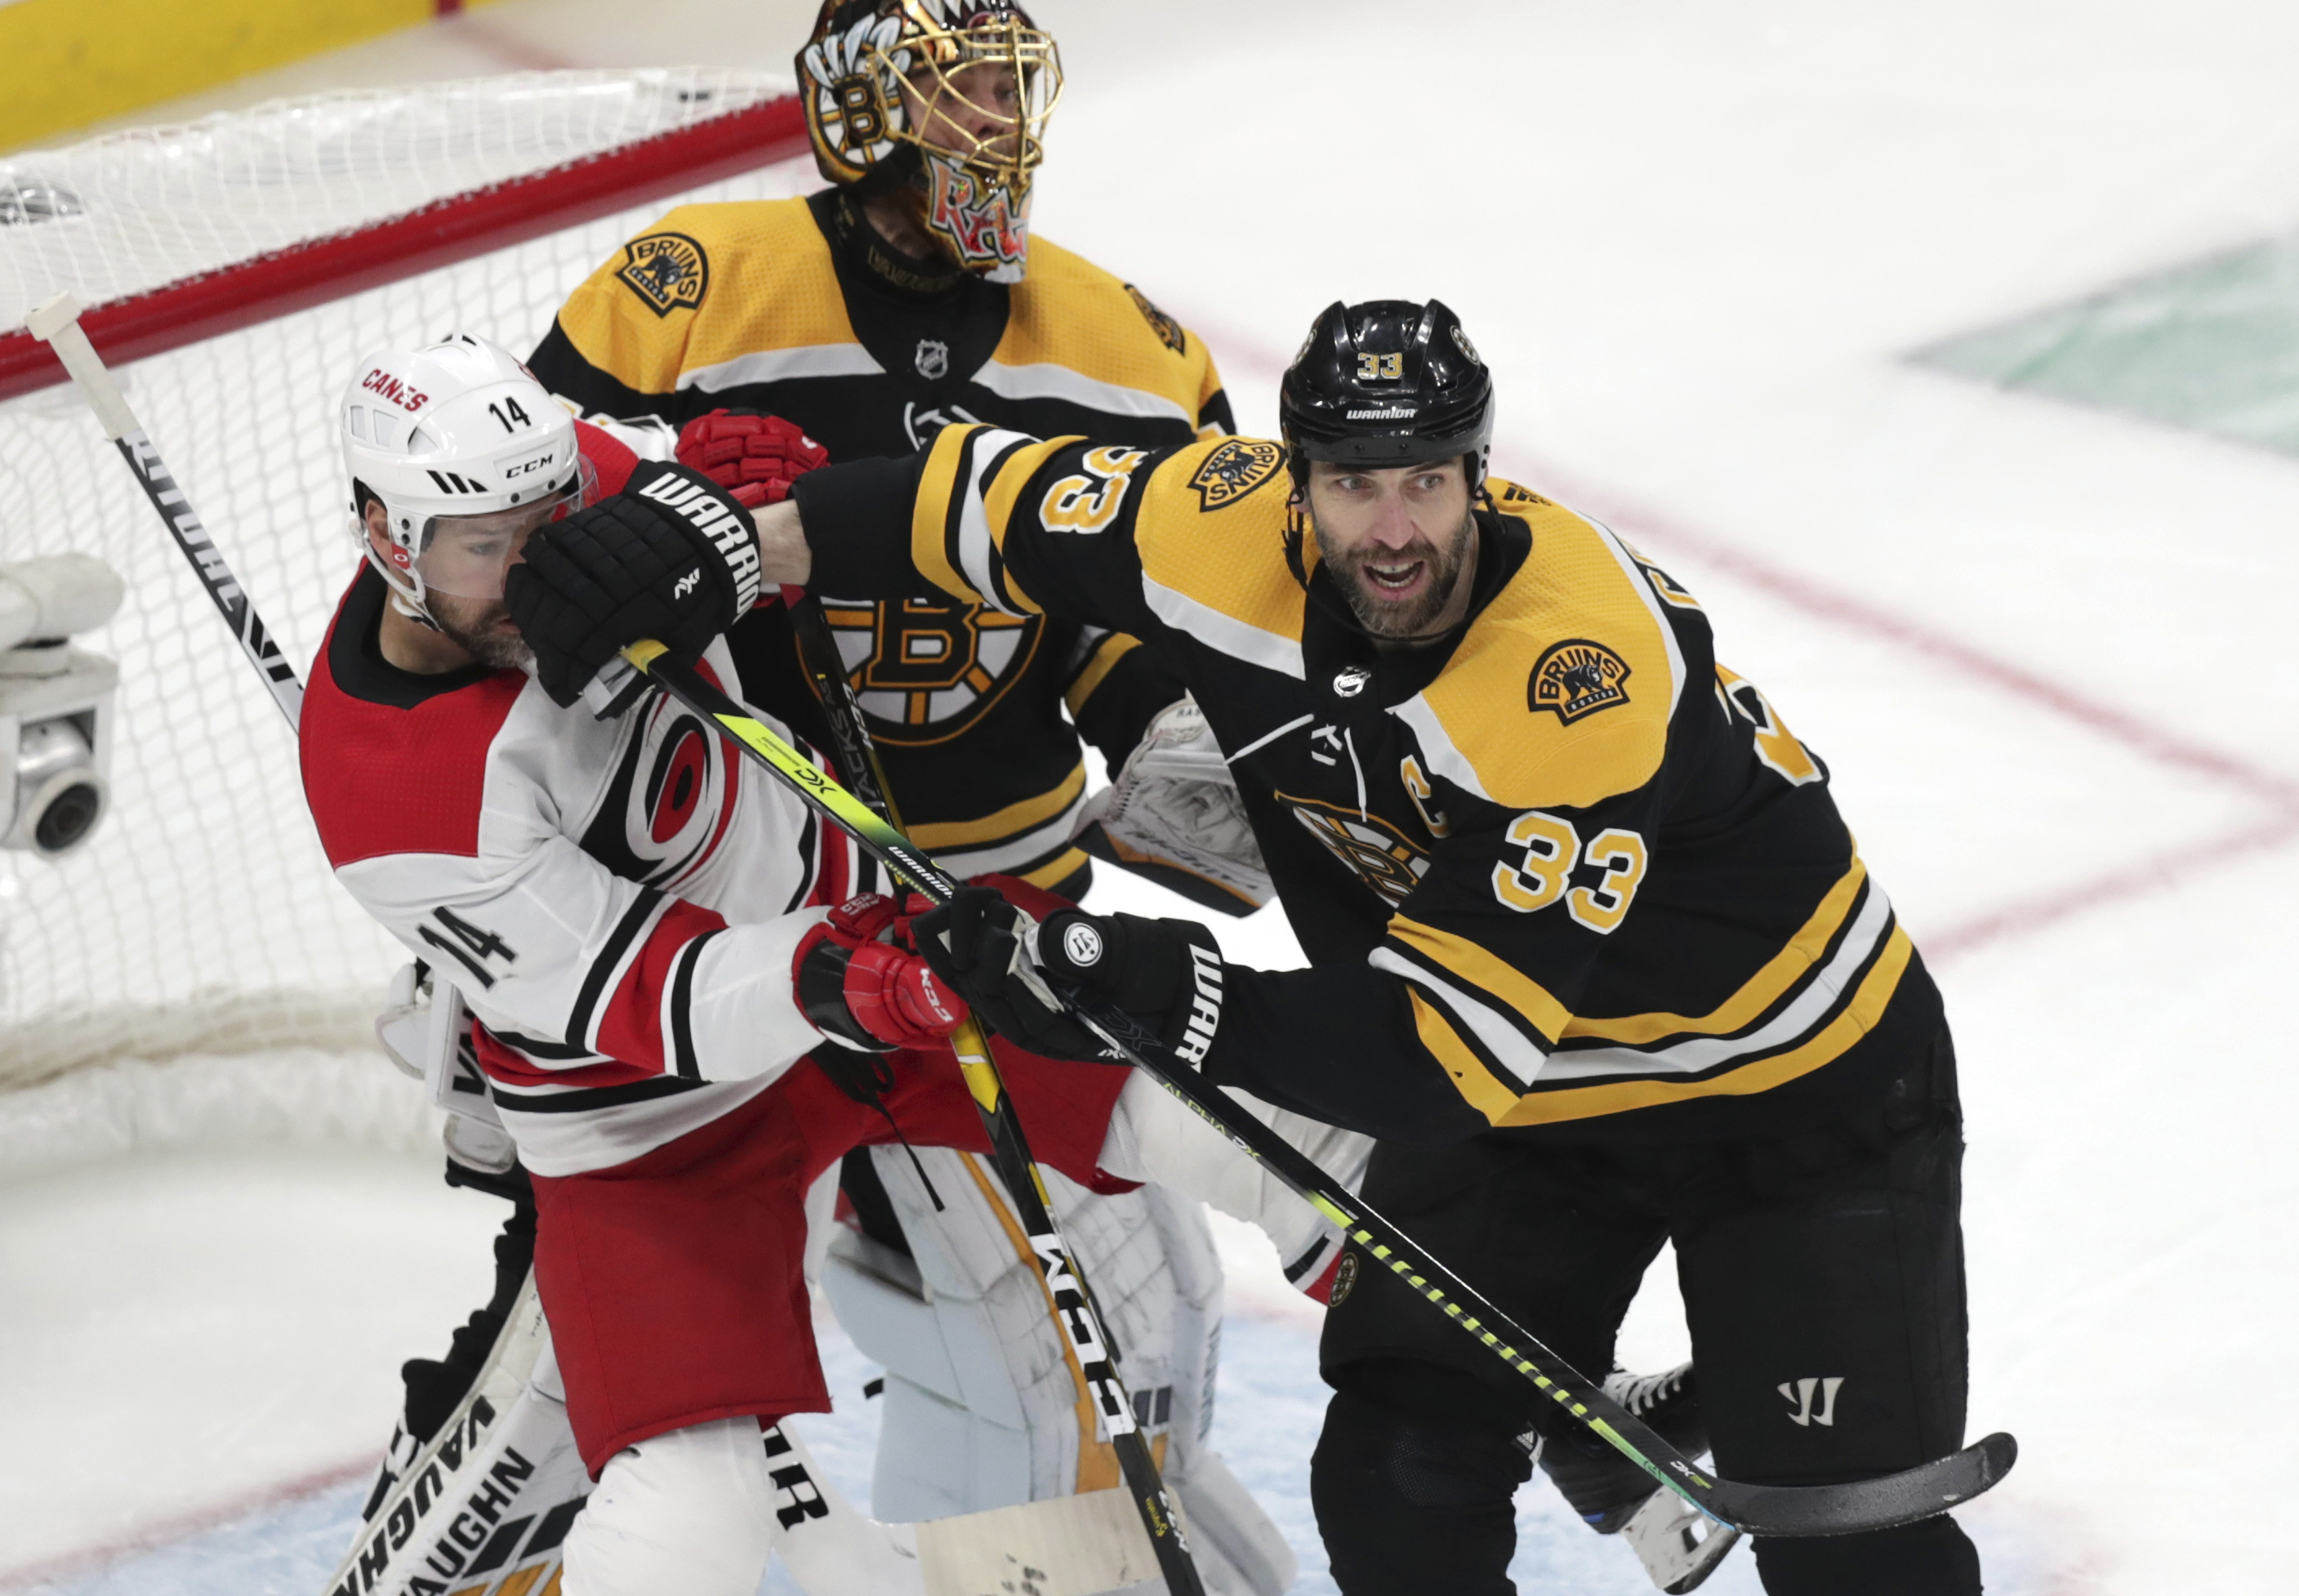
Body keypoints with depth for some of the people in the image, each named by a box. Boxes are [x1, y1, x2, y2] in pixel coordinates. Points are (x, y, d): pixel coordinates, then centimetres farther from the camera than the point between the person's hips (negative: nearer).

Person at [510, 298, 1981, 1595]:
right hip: (1523, 1090, 6)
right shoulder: (1235, 529, -19)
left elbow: (1450, 1047, -36)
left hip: (1790, 1075, -6)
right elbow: (1000, 499, -3)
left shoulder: (1589, 676, -36)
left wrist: (1172, 1001, -42)